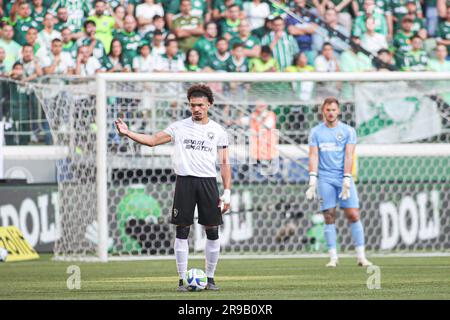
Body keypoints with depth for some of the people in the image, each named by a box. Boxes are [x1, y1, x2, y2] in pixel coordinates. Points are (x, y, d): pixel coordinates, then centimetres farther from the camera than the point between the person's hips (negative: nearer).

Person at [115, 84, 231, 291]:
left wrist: (227, 193, 1)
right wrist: (128, 133, -9)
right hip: (184, 181, 0)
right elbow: (153, 140, 5)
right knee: (182, 231, -2)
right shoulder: (179, 127, 9)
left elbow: (224, 163, 8)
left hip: (208, 181, 0)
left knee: (212, 232, 0)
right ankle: (182, 279, 3)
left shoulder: (218, 131, 8)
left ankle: (210, 278, 11)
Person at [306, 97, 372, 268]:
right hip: (325, 179, 1)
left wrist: (346, 181, -13)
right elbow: (313, 156, 1)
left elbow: (348, 157, -4)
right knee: (329, 217, -2)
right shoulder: (316, 132, 7)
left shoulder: (348, 131, 4)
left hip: (343, 178, -1)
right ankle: (333, 257, 2)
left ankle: (361, 256, -2)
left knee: (353, 215, -6)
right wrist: (312, 181, -10)